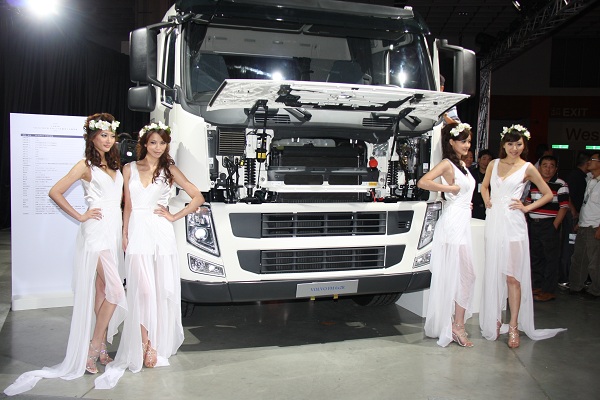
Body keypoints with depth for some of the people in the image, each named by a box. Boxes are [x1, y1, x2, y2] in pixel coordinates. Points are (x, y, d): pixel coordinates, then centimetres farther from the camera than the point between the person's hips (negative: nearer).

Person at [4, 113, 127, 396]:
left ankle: (100, 346, 18)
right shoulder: (85, 166, -4)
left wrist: (124, 230, 11)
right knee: (115, 291, -11)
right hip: (97, 231, -7)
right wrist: (81, 216, -9)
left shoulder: (114, 165, 16)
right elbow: (55, 192, -10)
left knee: (103, 290, 10)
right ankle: (93, 348, 1)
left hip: (114, 231, 7)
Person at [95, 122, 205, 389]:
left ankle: (158, 343, 13)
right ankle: (144, 343, 4)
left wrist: (174, 217, 0)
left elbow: (197, 197, 6)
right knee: (143, 290, -4)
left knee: (163, 289, 1)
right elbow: (127, 206, 13)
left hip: (161, 233, 0)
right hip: (138, 232, 0)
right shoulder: (129, 169, 11)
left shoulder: (170, 170, 6)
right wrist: (124, 234, 5)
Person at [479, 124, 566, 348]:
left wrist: (527, 208, -2)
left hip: (513, 223, -4)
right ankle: (495, 320, 18)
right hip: (493, 221, 4)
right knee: (493, 274, 7)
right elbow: (484, 186, 27)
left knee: (512, 276, -5)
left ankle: (514, 326, 2)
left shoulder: (527, 168, 0)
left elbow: (548, 194, 7)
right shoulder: (494, 164, 10)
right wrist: (487, 201, 10)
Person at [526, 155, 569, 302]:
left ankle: (549, 291, 6)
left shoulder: (560, 185, -6)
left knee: (551, 258, -1)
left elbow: (564, 207, -9)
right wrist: (525, 222, 9)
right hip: (533, 224, 6)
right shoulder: (533, 183, 11)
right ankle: (538, 286, 26)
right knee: (535, 257, 13)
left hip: (549, 225, -6)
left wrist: (555, 226, -14)